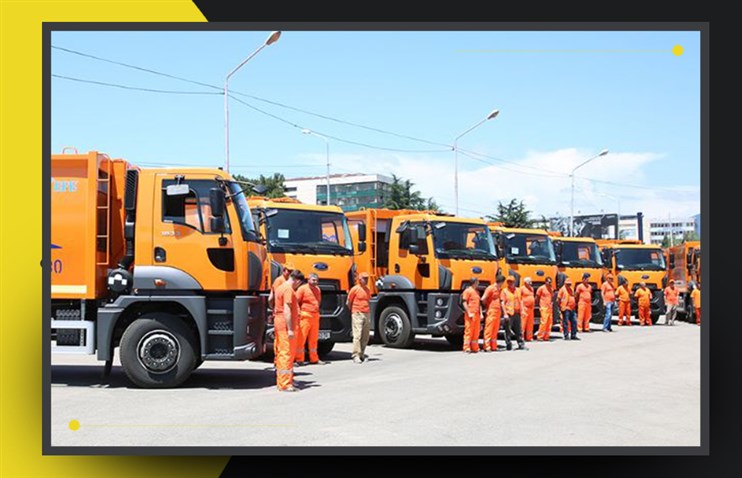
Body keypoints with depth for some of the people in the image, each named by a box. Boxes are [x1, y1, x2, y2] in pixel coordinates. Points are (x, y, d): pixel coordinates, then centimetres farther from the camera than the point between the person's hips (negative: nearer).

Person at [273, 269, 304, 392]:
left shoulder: (281, 287, 17)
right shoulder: (289, 290, -14)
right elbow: (287, 310, -21)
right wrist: (290, 329, -22)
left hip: (279, 324, 10)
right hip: (286, 326, -10)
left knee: (281, 353, 14)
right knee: (287, 354, -9)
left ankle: (281, 381, 21)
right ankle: (285, 384, -10)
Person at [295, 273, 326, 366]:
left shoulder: (317, 289, 15)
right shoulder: (302, 288, -6)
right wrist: (299, 312, -16)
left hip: (315, 316, 7)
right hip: (305, 316, -7)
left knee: (313, 338, 12)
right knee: (301, 338, -5)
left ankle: (314, 359, 19)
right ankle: (299, 359, -1)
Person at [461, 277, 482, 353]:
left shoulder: (477, 291, 18)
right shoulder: (467, 291, -6)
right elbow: (464, 303, -10)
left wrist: (481, 313, 14)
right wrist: (469, 313, -16)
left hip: (477, 315, 8)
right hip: (470, 315, -8)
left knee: (476, 332, 9)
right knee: (468, 331, -7)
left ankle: (475, 348, 15)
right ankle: (466, 348, -5)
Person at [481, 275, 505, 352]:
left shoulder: (499, 289, 14)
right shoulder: (490, 288, -11)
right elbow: (483, 299, -15)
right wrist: (487, 306, -1)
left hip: (498, 312, 8)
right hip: (491, 312, -8)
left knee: (495, 330, 10)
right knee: (489, 329, -6)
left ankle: (493, 346, 15)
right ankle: (487, 347, -5)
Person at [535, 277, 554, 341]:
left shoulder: (551, 289, 14)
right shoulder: (541, 288, -5)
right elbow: (537, 297, -2)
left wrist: (552, 304, 9)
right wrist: (539, 306, -3)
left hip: (550, 308, 7)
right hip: (544, 308, -7)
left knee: (549, 322, 5)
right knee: (544, 321, -14)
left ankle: (546, 336, 11)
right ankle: (539, 336, -9)